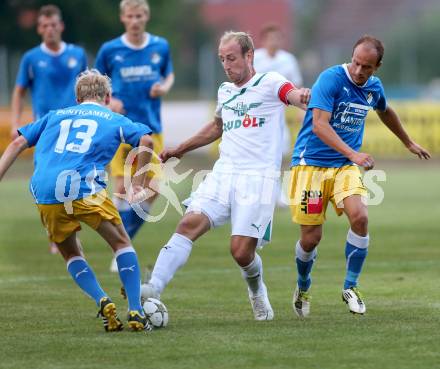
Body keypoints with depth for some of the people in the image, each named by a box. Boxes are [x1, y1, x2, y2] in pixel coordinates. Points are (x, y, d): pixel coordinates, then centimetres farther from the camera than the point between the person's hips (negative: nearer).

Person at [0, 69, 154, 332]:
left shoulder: (55, 116, 29)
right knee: (122, 244, 15)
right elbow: (146, 140, 4)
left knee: (71, 253, 23)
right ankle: (136, 311, 3)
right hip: (85, 189, -3)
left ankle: (102, 301, 1)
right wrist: (138, 183, 10)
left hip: (45, 195, 3)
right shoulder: (114, 120, 21)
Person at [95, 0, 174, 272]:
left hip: (151, 129, 2)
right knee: (122, 187, -7)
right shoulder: (110, 50, -1)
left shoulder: (160, 47, 4)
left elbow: (169, 74, 20)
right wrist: (108, 100, -10)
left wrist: (165, 87, -3)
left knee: (153, 187, -8)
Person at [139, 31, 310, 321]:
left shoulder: (270, 83, 0)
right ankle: (153, 289, -26)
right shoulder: (225, 91, 19)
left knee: (242, 252, -10)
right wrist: (180, 150, 39)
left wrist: (304, 97, -45)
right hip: (223, 174, 5)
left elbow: (294, 95, -21)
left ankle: (257, 291, 24)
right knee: (190, 223, -18)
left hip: (259, 178, -5)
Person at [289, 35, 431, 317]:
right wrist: (353, 154, -37)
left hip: (345, 166, 4)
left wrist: (409, 143, 41)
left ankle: (351, 287, -5)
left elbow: (385, 111, 28)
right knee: (311, 237, -4)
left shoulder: (374, 87, 4)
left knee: (360, 217, -22)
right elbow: (319, 124, -26)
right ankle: (303, 288, 28)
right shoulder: (331, 79, -16)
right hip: (311, 164, -4)